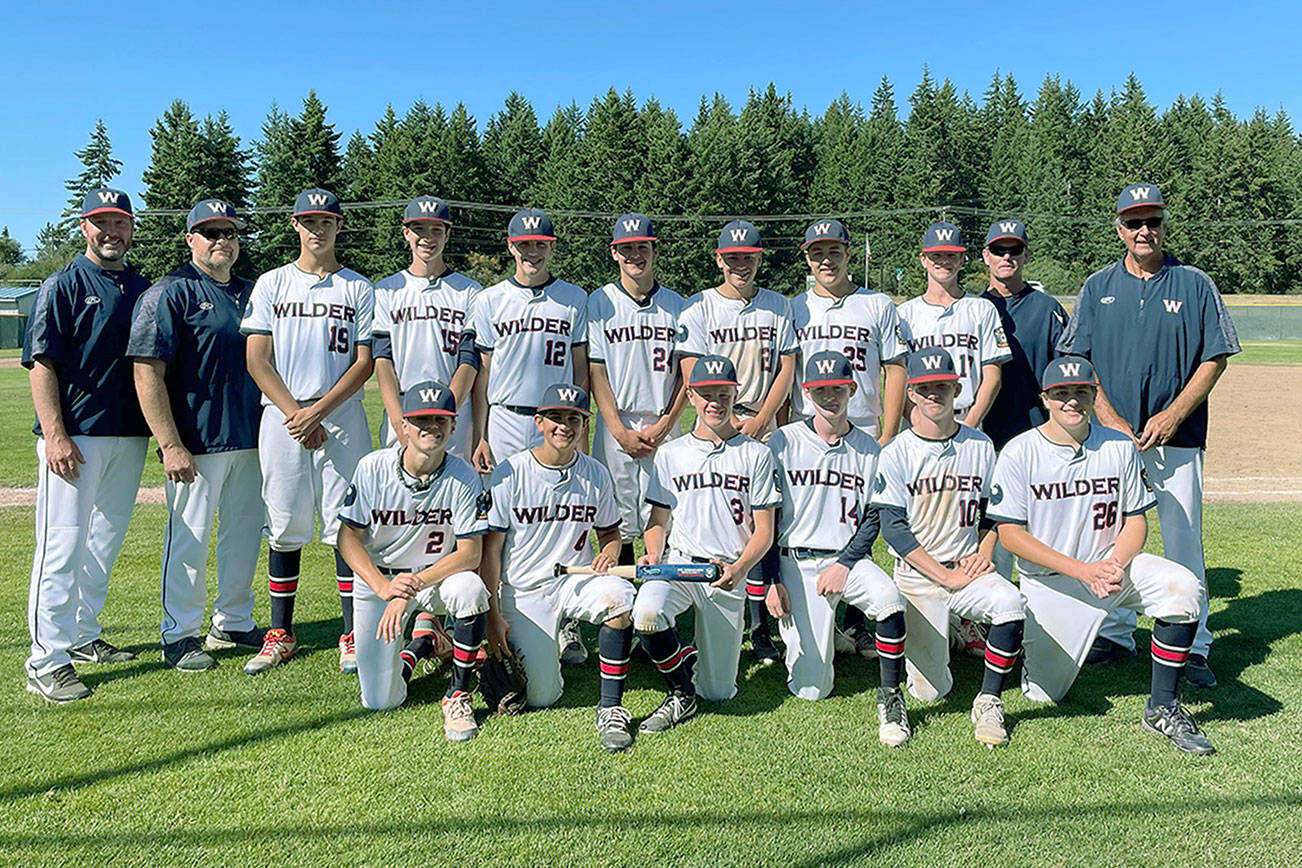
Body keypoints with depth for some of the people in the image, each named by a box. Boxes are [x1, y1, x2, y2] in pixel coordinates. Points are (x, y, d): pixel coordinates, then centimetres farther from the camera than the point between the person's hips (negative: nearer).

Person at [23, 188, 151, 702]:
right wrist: (55, 436, -17)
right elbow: (41, 364, -9)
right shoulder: (63, 286, -2)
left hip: (130, 435, 6)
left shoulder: (143, 289, 14)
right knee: (63, 544, -6)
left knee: (105, 542, 13)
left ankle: (84, 636, 27)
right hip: (75, 437, -6)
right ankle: (47, 661, 0)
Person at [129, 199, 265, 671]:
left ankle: (234, 624, 28)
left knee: (245, 534, 13)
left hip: (250, 440, 7)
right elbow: (147, 372, -12)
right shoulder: (169, 294, -5)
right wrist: (170, 445, -19)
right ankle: (180, 636, 15)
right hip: (196, 442, -6)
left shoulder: (250, 292, 15)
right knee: (189, 537, 1)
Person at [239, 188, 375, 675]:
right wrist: (295, 414, -8)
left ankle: (352, 636, 4)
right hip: (281, 417, 1)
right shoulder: (271, 284, 11)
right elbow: (257, 361, 4)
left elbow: (364, 363, 1)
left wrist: (318, 411, -11)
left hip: (342, 417, -1)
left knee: (346, 525, -3)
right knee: (284, 528, 5)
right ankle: (280, 635, 16)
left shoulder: (358, 289, 8)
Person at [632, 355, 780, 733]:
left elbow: (764, 531, 2)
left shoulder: (756, 454, 5)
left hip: (730, 571, 0)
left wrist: (739, 568, -17)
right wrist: (653, 554, -9)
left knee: (718, 692, 0)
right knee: (646, 612, -35)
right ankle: (681, 693, -7)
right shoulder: (671, 453, 11)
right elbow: (658, 519, 13)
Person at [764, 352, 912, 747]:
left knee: (888, 597, -34)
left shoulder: (869, 449, 6)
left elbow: (873, 518, 5)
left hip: (849, 558, 1)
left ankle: (890, 697, -14)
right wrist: (772, 580, -6)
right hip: (796, 563, -1)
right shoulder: (784, 442, 1)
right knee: (811, 689, -7)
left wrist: (844, 565, -12)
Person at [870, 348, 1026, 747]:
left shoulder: (980, 446, 6)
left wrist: (984, 552, -5)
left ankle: (988, 701, -11)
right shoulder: (896, 453, -4)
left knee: (1010, 602, -32)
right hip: (917, 576, -2)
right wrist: (947, 576, -15)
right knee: (931, 690, -8)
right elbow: (894, 530, -9)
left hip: (969, 568, 2)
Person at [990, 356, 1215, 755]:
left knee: (1182, 586, -27)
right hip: (1048, 580, -2)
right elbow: (1010, 534, -14)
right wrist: (1082, 571, -21)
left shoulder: (1120, 447, 0)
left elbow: (1136, 520, 3)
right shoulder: (1019, 452, -10)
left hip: (1112, 563, 3)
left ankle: (1162, 707, -14)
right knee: (1042, 692, 0)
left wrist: (1116, 565, -18)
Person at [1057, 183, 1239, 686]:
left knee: (1183, 542, 0)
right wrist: (1111, 420, -6)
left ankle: (1192, 647, 10)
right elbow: (1076, 361, 5)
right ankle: (1116, 634, 20)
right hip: (1111, 434, 2)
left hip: (1177, 437, -1)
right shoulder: (1098, 288, 8)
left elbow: (1215, 358, 3)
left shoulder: (1194, 285, 5)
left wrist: (1173, 414, -10)